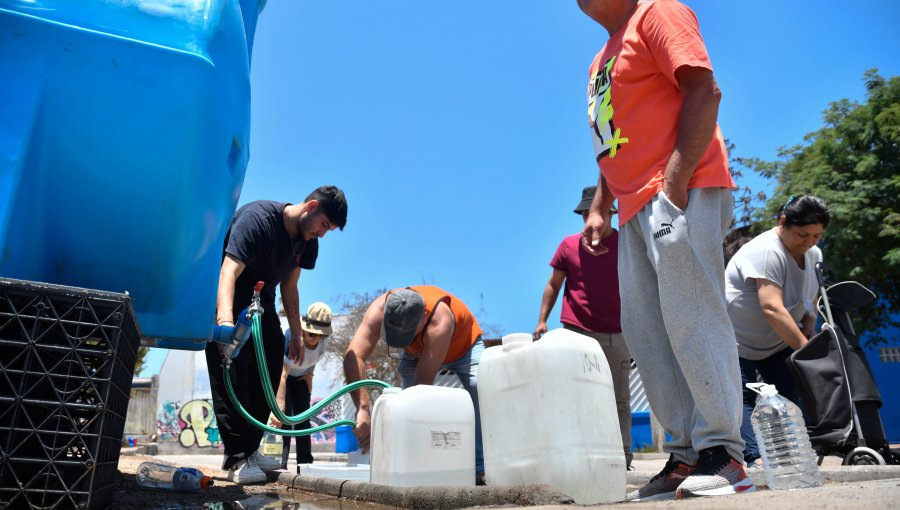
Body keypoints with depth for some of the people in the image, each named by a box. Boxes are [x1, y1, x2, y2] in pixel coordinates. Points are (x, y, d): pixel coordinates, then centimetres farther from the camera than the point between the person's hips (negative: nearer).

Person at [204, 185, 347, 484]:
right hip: (226, 301, -8)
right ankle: (236, 459, -10)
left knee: (270, 368, 2)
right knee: (232, 372, -15)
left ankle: (249, 449, 11)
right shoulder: (257, 218, -28)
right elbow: (228, 273, -40)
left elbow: (289, 288, 6)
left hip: (260, 302, 8)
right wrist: (225, 321, -55)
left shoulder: (307, 241, -4)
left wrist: (297, 333, 3)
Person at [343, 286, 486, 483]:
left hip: (463, 343, -3)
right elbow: (353, 356, -46)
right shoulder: (379, 310, -37)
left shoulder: (439, 321, -46)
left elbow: (424, 382, -45)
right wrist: (363, 409, -58)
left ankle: (480, 470, -21)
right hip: (418, 350, 4)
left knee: (478, 387, -26)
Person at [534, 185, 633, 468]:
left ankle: (623, 454, 16)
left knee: (619, 399, 7)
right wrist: (542, 320, 2)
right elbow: (553, 285, 11)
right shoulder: (569, 245, 6)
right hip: (577, 333, 0)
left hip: (617, 335, 0)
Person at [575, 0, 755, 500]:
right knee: (646, 333, 4)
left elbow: (704, 90, -11)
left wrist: (675, 182, -19)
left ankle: (723, 454, -4)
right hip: (637, 209, 9)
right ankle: (686, 454, 10)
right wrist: (599, 207, 16)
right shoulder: (603, 58, 27)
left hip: (679, 195, -9)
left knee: (691, 320, -12)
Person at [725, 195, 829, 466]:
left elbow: (809, 303, 13)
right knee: (743, 399, -14)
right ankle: (755, 458, -21)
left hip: (778, 342, 8)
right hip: (737, 339, -8)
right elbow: (772, 309, -36)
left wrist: (808, 335, -4)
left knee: (791, 396, 2)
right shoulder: (766, 251, -28)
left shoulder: (814, 255, 1)